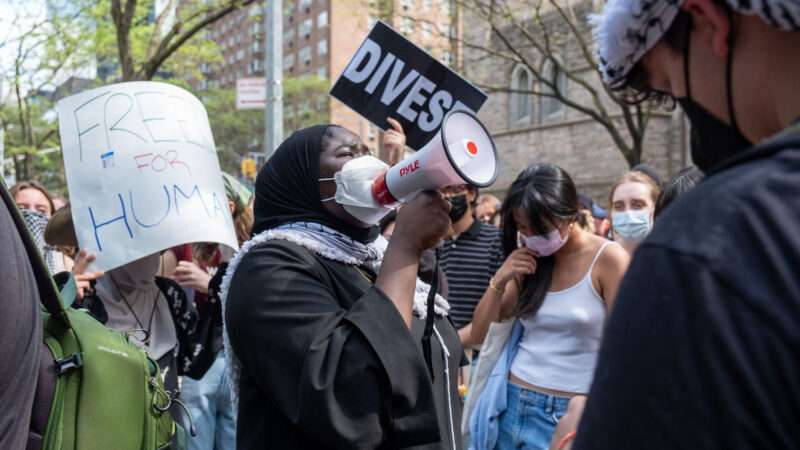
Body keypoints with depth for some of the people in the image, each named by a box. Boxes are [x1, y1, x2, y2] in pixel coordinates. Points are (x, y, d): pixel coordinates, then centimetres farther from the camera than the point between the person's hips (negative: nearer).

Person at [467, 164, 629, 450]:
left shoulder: (608, 259, -9)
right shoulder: (528, 262, 7)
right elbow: (480, 336, 10)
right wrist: (499, 281, -5)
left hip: (569, 416, -4)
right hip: (511, 406, 5)